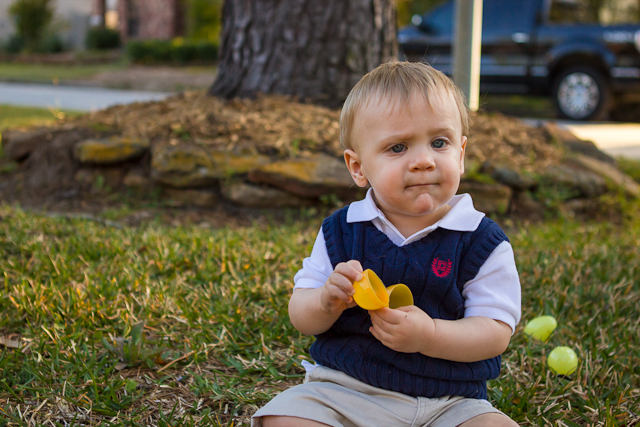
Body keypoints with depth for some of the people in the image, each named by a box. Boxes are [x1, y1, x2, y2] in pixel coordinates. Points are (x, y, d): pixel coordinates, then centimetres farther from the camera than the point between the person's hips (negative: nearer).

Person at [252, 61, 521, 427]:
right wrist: (327, 301, -20)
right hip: (344, 390, 1)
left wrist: (429, 335, -26)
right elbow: (300, 315, 4)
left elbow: (495, 332, -8)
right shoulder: (340, 232, 3)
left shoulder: (483, 243, -4)